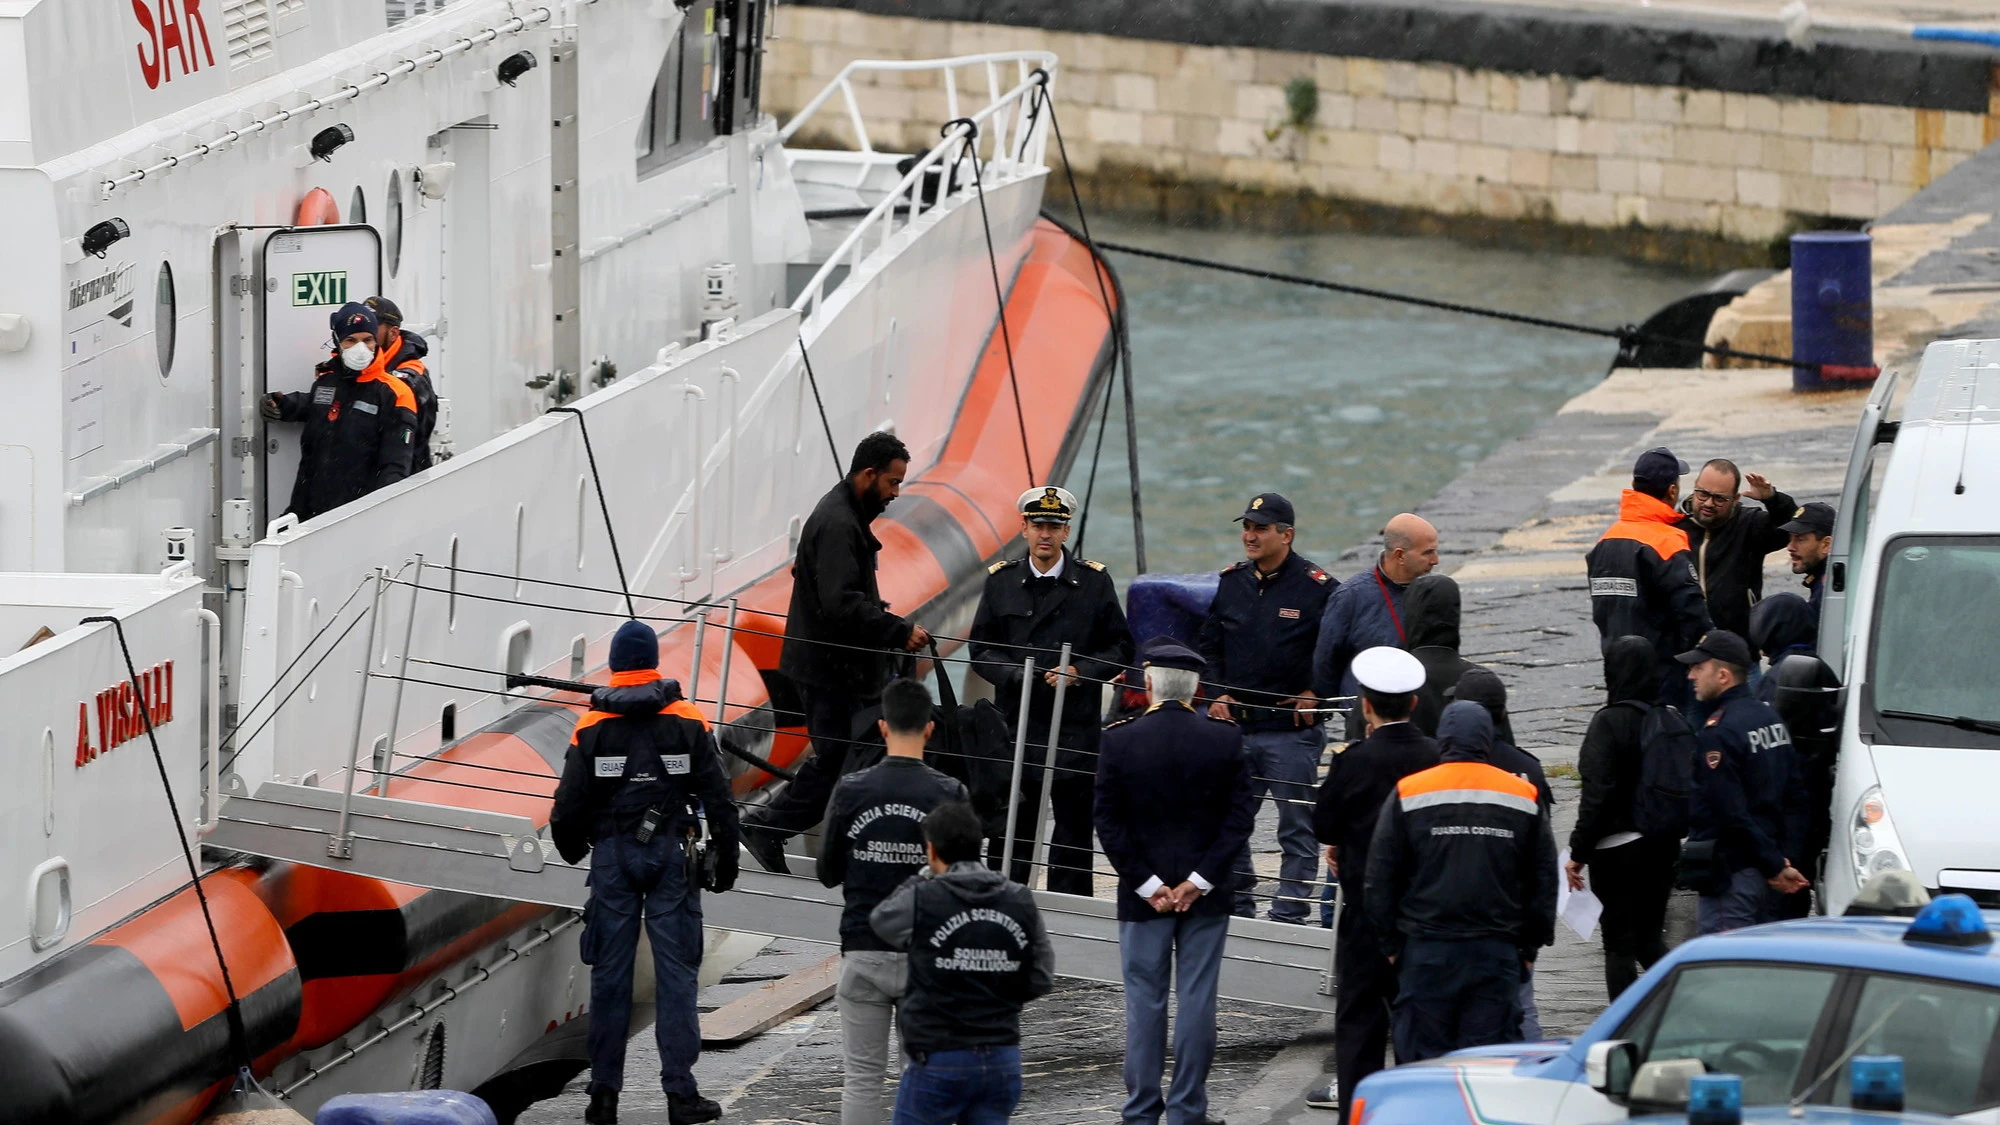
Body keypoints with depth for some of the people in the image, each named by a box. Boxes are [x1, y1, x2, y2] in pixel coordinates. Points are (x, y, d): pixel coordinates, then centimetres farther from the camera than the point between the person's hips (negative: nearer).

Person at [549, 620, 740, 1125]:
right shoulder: (688, 723, -1)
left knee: (610, 970, 5)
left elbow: (570, 803, 0)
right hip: (670, 855, -1)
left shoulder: (591, 727, -1)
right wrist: (726, 860, 9)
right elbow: (717, 798, -1)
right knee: (675, 969, 0)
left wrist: (570, 847, 20)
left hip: (612, 856, 1)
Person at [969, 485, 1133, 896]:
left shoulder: (1094, 581, 3)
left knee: (1073, 828, 2)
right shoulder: (1002, 580, 8)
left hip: (1076, 725, -1)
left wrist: (1079, 673, -11)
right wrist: (1015, 674, -10)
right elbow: (981, 649, 9)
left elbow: (1120, 648, 5)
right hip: (1015, 722, 1)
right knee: (1010, 827, 1)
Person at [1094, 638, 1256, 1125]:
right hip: (1206, 896, 1)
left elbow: (1109, 823, -8)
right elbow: (1240, 816, -6)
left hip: (1143, 894, -1)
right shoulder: (1225, 738, -5)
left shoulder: (1119, 739, -8)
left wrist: (1148, 885, -6)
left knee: (1145, 1002, 6)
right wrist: (1199, 881, -6)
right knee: (1197, 1001, 5)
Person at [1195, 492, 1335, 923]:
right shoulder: (1231, 581, 10)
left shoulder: (1316, 587, -6)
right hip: (1234, 726, 5)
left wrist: (1315, 694, -7)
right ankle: (1235, 905, 21)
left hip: (1291, 730, -5)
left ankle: (1288, 914, 2)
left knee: (1296, 825, -2)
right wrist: (1217, 694, 9)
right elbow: (1208, 643, 21)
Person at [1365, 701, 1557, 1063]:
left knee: (1423, 1057, 2)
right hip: (1498, 950, 1)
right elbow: (1544, 880, 11)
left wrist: (1391, 943, 10)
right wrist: (1530, 947, 18)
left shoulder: (1408, 793, 0)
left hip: (1426, 951, -1)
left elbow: (1380, 878, 2)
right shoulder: (1524, 797, 6)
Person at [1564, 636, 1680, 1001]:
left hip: (1617, 847, -6)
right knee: (1650, 939, 17)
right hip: (1663, 844, 6)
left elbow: (1597, 793, -17)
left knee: (1619, 944, 2)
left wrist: (1578, 853, -12)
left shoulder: (1609, 722, -15)